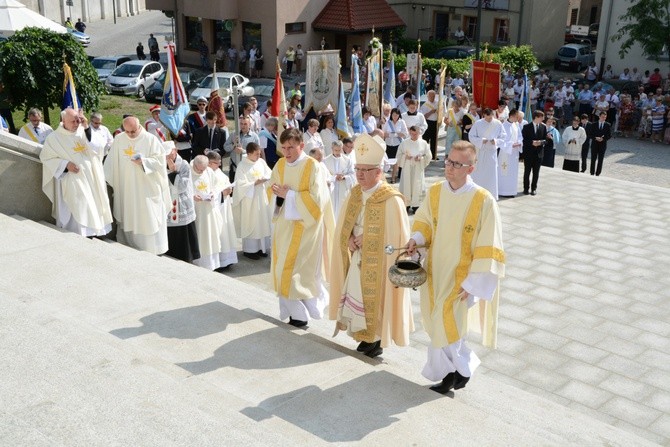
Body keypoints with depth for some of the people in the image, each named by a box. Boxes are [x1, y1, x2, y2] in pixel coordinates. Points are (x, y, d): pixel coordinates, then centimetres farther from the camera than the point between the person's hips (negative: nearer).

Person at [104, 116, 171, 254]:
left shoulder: (151, 140, -7)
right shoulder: (118, 139, 4)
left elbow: (160, 161, -8)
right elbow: (111, 162, 10)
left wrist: (143, 161, -22)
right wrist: (111, 182, 7)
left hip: (147, 189, -3)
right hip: (125, 189, 3)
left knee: (148, 220, 1)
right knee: (128, 220, 11)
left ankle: (152, 252, 10)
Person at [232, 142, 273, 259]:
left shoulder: (261, 161, 3)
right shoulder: (242, 166, -13)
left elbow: (269, 174, 6)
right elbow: (241, 184, -15)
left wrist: (265, 178, -15)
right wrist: (255, 183, -21)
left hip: (262, 196, 6)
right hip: (249, 198, -6)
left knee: (263, 222, 11)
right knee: (250, 224, 1)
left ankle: (261, 247, 23)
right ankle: (249, 249, 12)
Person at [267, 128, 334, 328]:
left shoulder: (312, 166, -13)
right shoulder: (280, 165, 4)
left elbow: (316, 198, -19)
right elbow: (271, 189, 11)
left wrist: (289, 194, -19)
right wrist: (278, 195, -12)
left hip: (305, 225, -6)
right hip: (284, 223, 6)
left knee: (299, 269, 0)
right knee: (283, 268, 8)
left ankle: (300, 311, 18)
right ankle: (295, 309, 22)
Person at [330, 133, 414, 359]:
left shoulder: (391, 200, -19)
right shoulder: (355, 194, 3)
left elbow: (395, 235, -18)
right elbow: (343, 226, 10)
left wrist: (366, 239, -18)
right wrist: (350, 239, -10)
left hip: (379, 262, -6)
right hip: (359, 259, 7)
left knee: (377, 298, 4)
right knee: (357, 296, 13)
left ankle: (378, 339, 23)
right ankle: (366, 336, 30)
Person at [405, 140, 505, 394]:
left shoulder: (483, 201, -18)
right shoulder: (435, 192, -3)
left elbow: (488, 248, -15)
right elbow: (423, 221, 13)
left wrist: (473, 283, -16)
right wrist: (416, 239, -9)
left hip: (461, 277, -5)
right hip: (436, 272, 5)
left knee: (447, 328, -3)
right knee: (438, 325, 15)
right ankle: (459, 368, 39)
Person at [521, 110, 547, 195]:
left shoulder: (543, 127, 6)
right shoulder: (527, 127, -2)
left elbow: (545, 139, 6)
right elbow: (524, 139, -5)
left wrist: (540, 142, -15)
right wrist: (532, 142, -19)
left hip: (539, 153, 2)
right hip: (528, 152, -2)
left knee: (536, 172, 5)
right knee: (527, 171, 4)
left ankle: (534, 189, 14)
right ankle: (526, 188, 14)